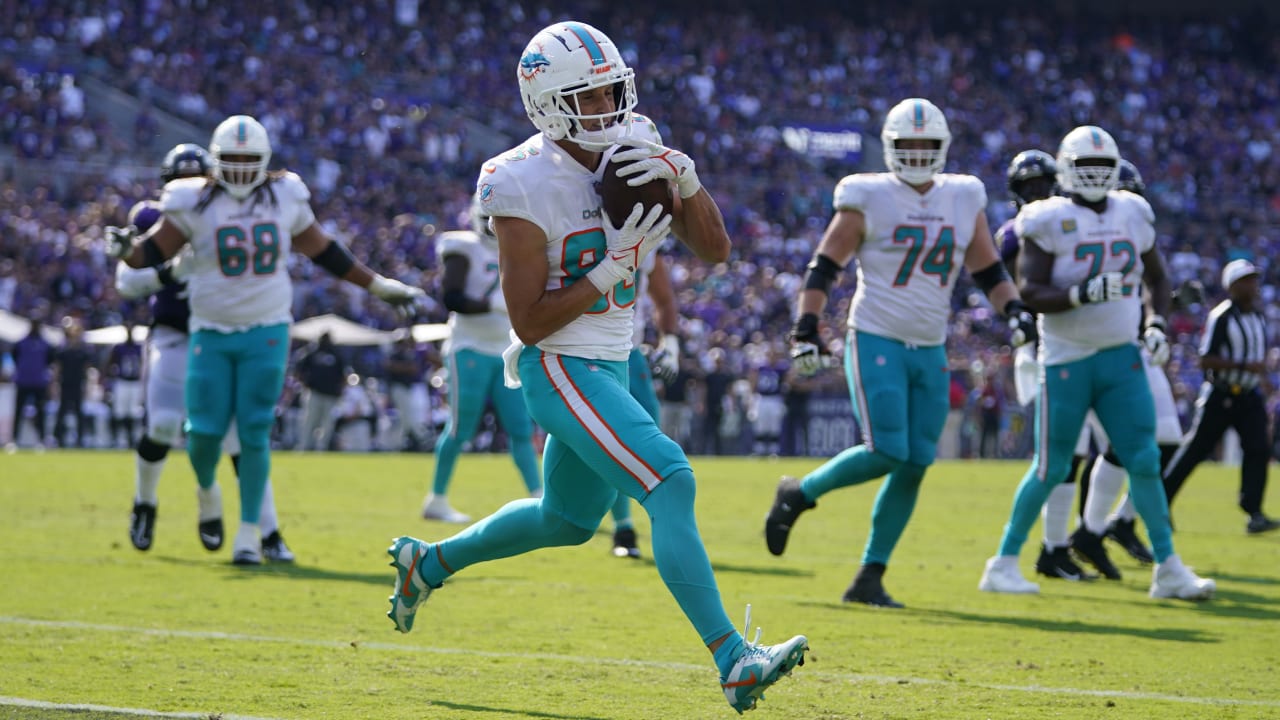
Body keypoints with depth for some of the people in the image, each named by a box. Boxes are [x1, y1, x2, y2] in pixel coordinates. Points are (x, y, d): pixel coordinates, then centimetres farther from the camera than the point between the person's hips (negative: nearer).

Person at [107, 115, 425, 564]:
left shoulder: (285, 199, 3)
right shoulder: (196, 204, -4)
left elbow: (325, 253, 15)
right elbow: (152, 251, -3)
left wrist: (379, 287, 20)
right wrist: (126, 248, -27)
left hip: (266, 332, 1)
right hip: (211, 334, -1)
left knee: (254, 433, -5)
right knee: (205, 431, -4)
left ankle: (250, 531, 5)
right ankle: (207, 493, 30)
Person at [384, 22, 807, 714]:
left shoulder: (637, 150, 0)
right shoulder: (524, 185, -19)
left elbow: (714, 249, -1)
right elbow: (529, 322, -18)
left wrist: (684, 179, -17)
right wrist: (609, 270, -24)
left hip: (610, 364, 9)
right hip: (560, 369, -9)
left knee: (568, 518, 24)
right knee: (671, 484, -23)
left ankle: (429, 561, 45)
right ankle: (733, 662, -27)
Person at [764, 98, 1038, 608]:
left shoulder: (964, 201, 8)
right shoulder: (869, 199, -5)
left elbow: (988, 271, 16)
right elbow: (825, 266, -4)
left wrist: (1014, 309, -1)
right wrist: (805, 329, -13)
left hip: (930, 353, 5)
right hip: (875, 341, -5)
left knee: (913, 466, 1)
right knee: (886, 453, -17)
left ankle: (870, 577, 8)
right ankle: (799, 494, 6)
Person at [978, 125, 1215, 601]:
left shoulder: (1132, 215, 7)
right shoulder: (1050, 222, -8)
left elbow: (1158, 278, 21)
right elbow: (1030, 294, -15)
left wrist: (1157, 324, 4)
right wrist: (1082, 295, -29)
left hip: (1121, 357, 4)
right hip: (1066, 360, -4)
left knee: (1144, 461, -2)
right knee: (1051, 468, -1)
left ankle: (1168, 569, 3)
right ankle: (1003, 564, 12)